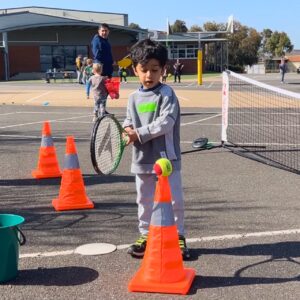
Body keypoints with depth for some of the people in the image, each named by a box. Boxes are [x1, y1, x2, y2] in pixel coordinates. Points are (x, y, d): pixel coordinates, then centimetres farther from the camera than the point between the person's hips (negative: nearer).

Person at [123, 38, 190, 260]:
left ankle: (178, 236, 20)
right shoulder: (134, 98, 7)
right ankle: (145, 235, 28)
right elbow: (129, 121, 13)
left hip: (167, 158, -5)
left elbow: (166, 122, -20)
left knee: (174, 200, 4)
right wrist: (128, 130, -11)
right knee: (145, 200, 14)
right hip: (142, 159, 5)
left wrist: (139, 133, -22)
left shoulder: (166, 94, -9)